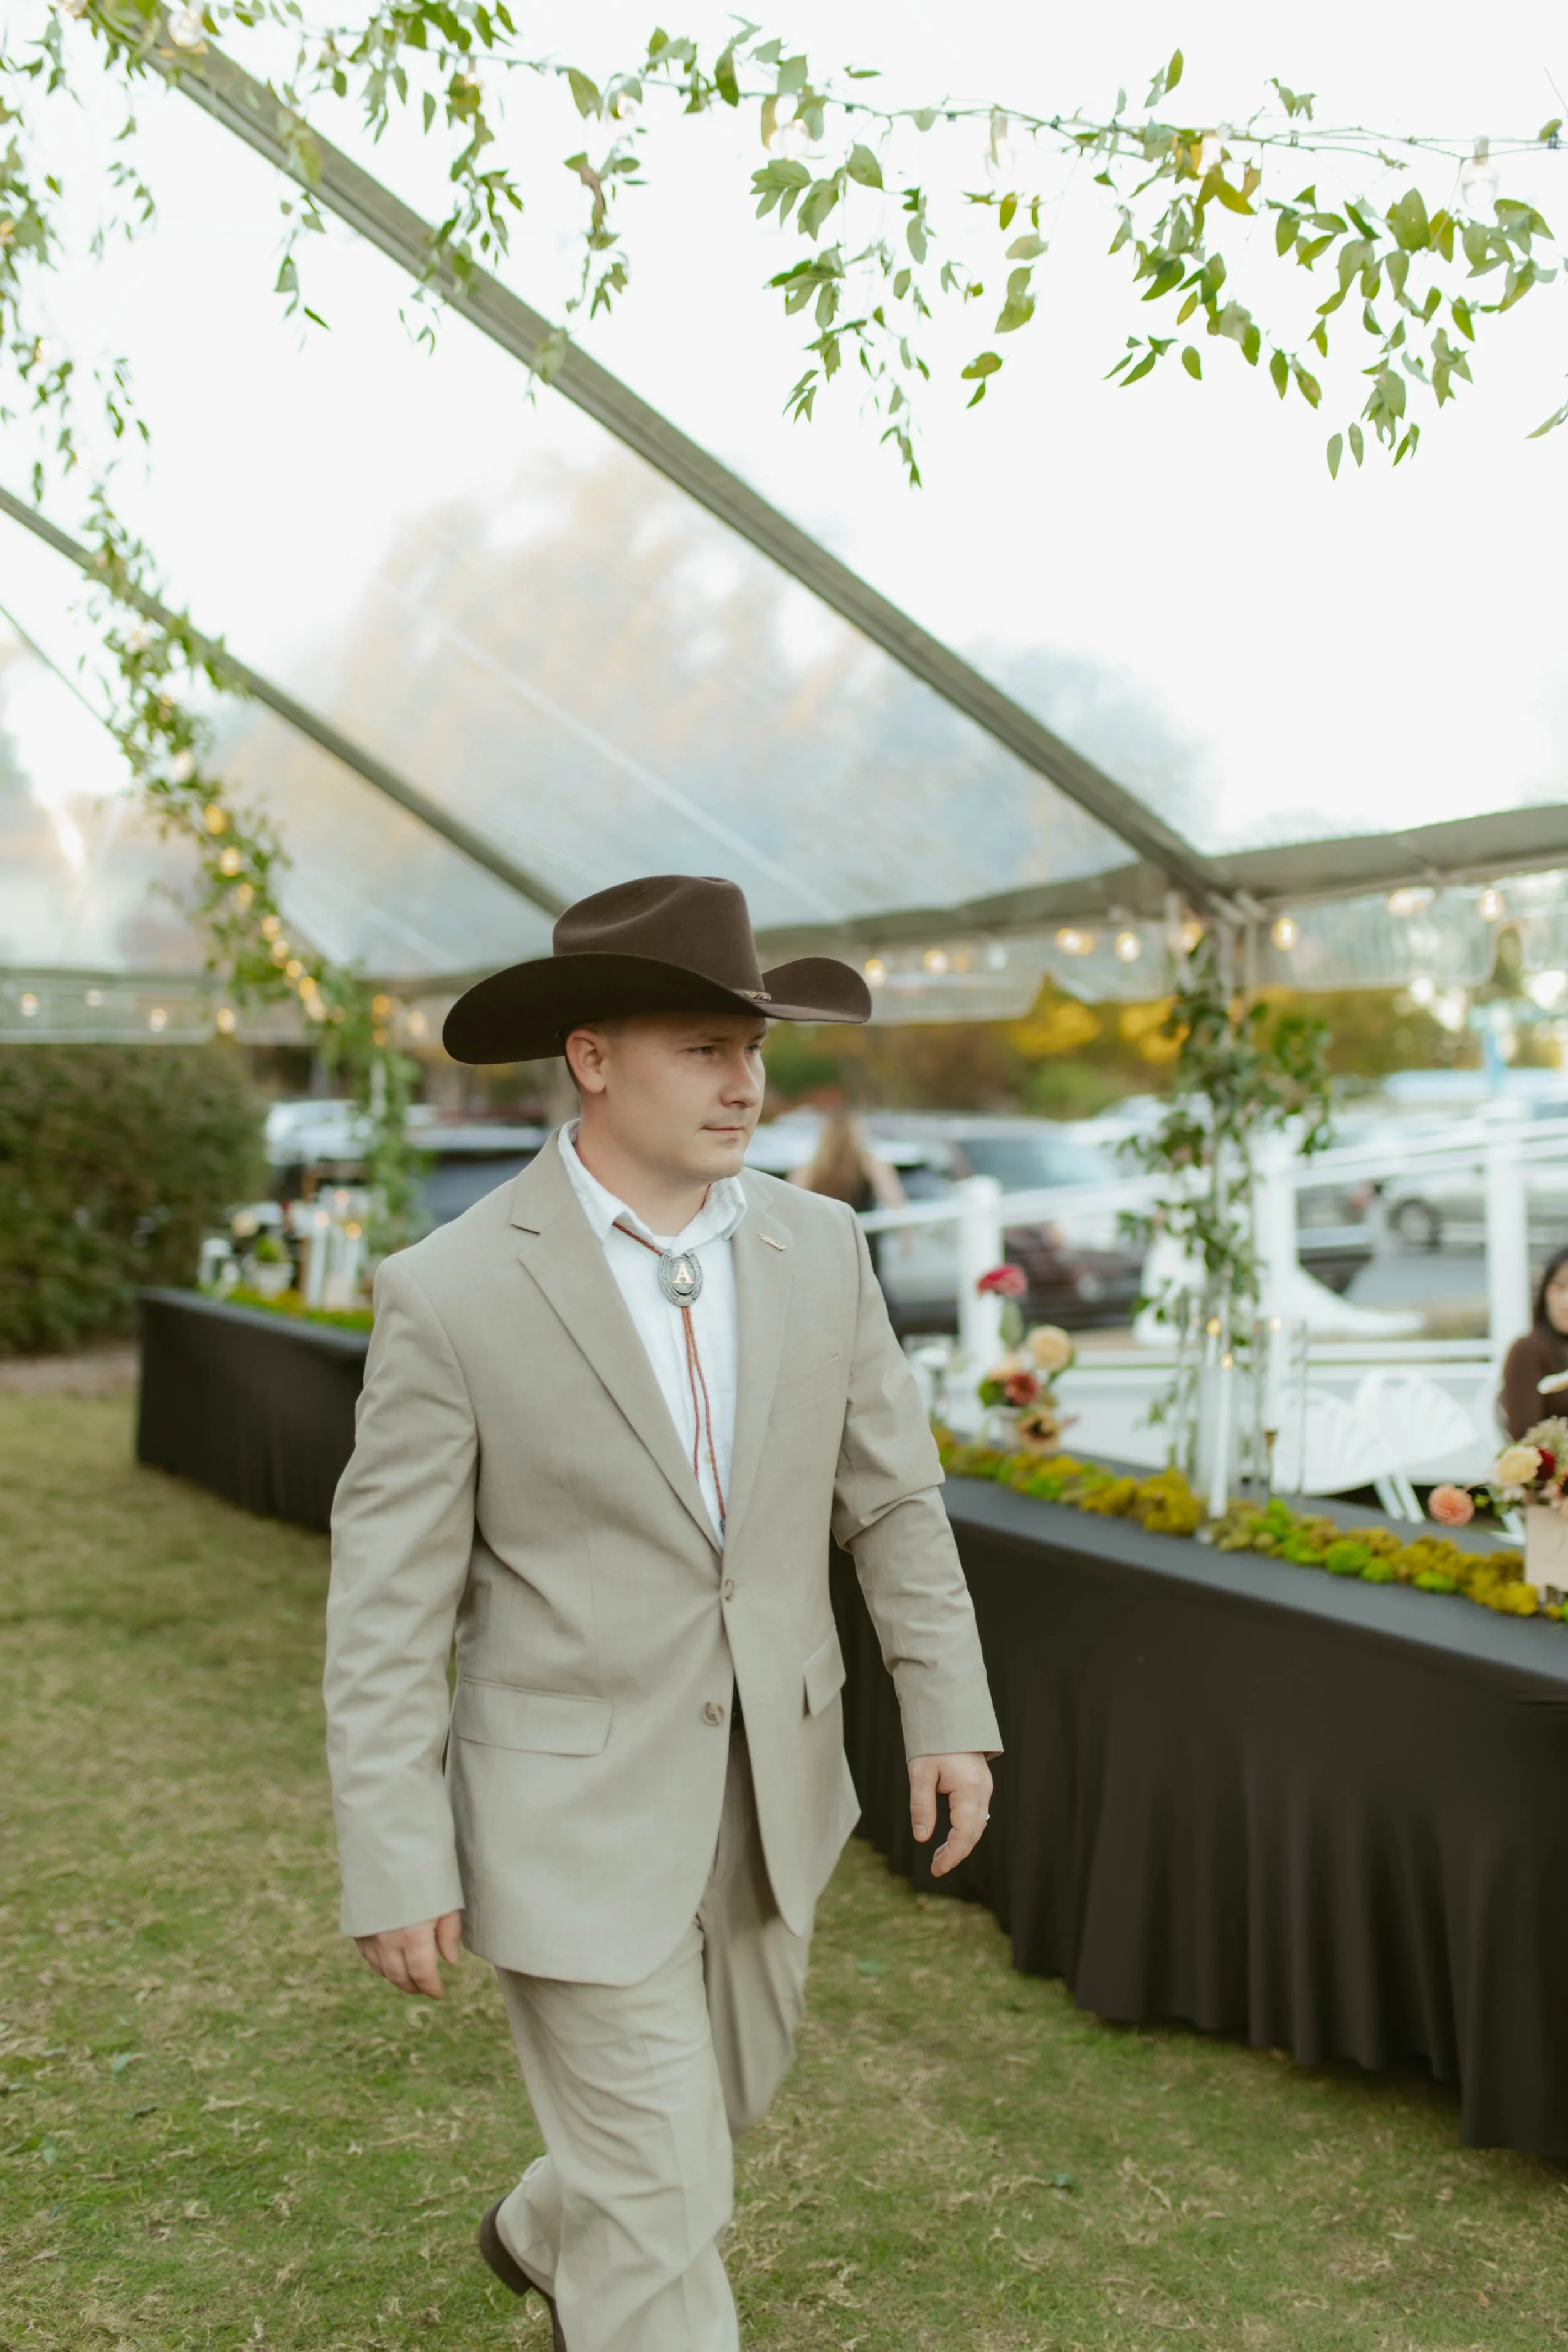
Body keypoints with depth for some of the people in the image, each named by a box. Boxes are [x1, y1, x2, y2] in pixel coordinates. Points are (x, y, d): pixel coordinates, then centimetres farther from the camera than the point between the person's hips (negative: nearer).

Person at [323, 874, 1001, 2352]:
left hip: (769, 1790, 6)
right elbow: (387, 1606, -13)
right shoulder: (450, 1293, -17)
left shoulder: (817, 1248, -3)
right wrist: (394, 1868, -13)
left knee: (720, 2095, 27)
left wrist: (949, 1711, 2)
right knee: (664, 2222, 3)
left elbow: (891, 1494, 5)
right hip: (572, 1817, -6)